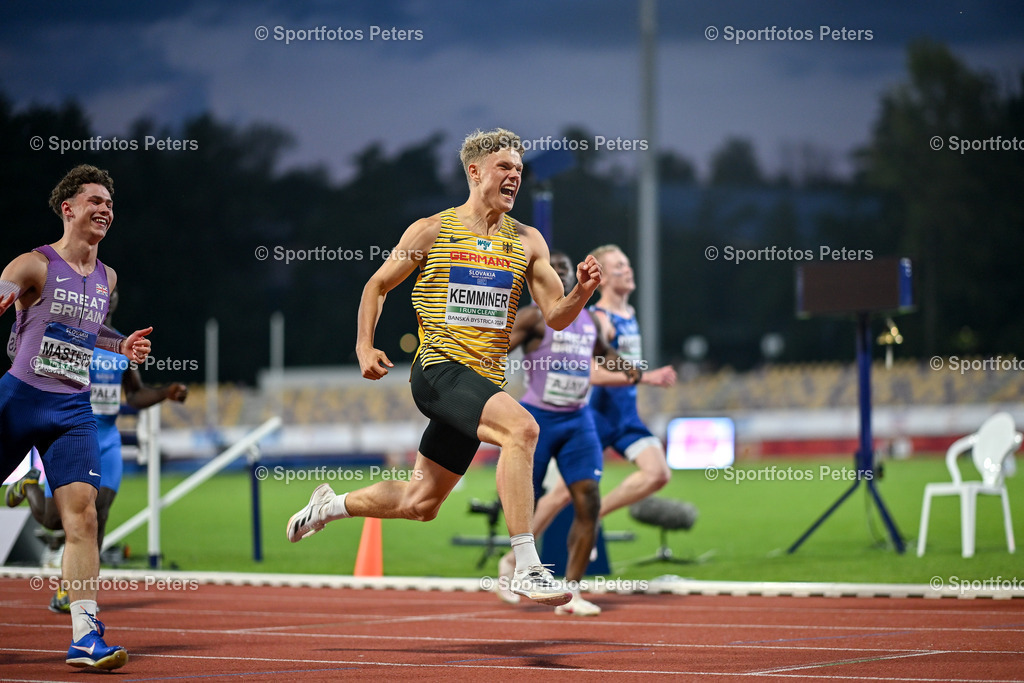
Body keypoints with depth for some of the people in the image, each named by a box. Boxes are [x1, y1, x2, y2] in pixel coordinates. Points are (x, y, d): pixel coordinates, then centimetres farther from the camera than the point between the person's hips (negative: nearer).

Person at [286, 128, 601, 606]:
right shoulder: (432, 231, 1)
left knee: (421, 503, 12)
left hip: (484, 380, 6)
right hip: (438, 369, -6)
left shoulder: (527, 242, 10)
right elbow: (377, 285, 11)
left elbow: (555, 317, 8)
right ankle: (527, 569, -34)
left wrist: (582, 292, -13)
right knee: (521, 427, -32)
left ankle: (331, 506, 40)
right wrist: (364, 346, -2)